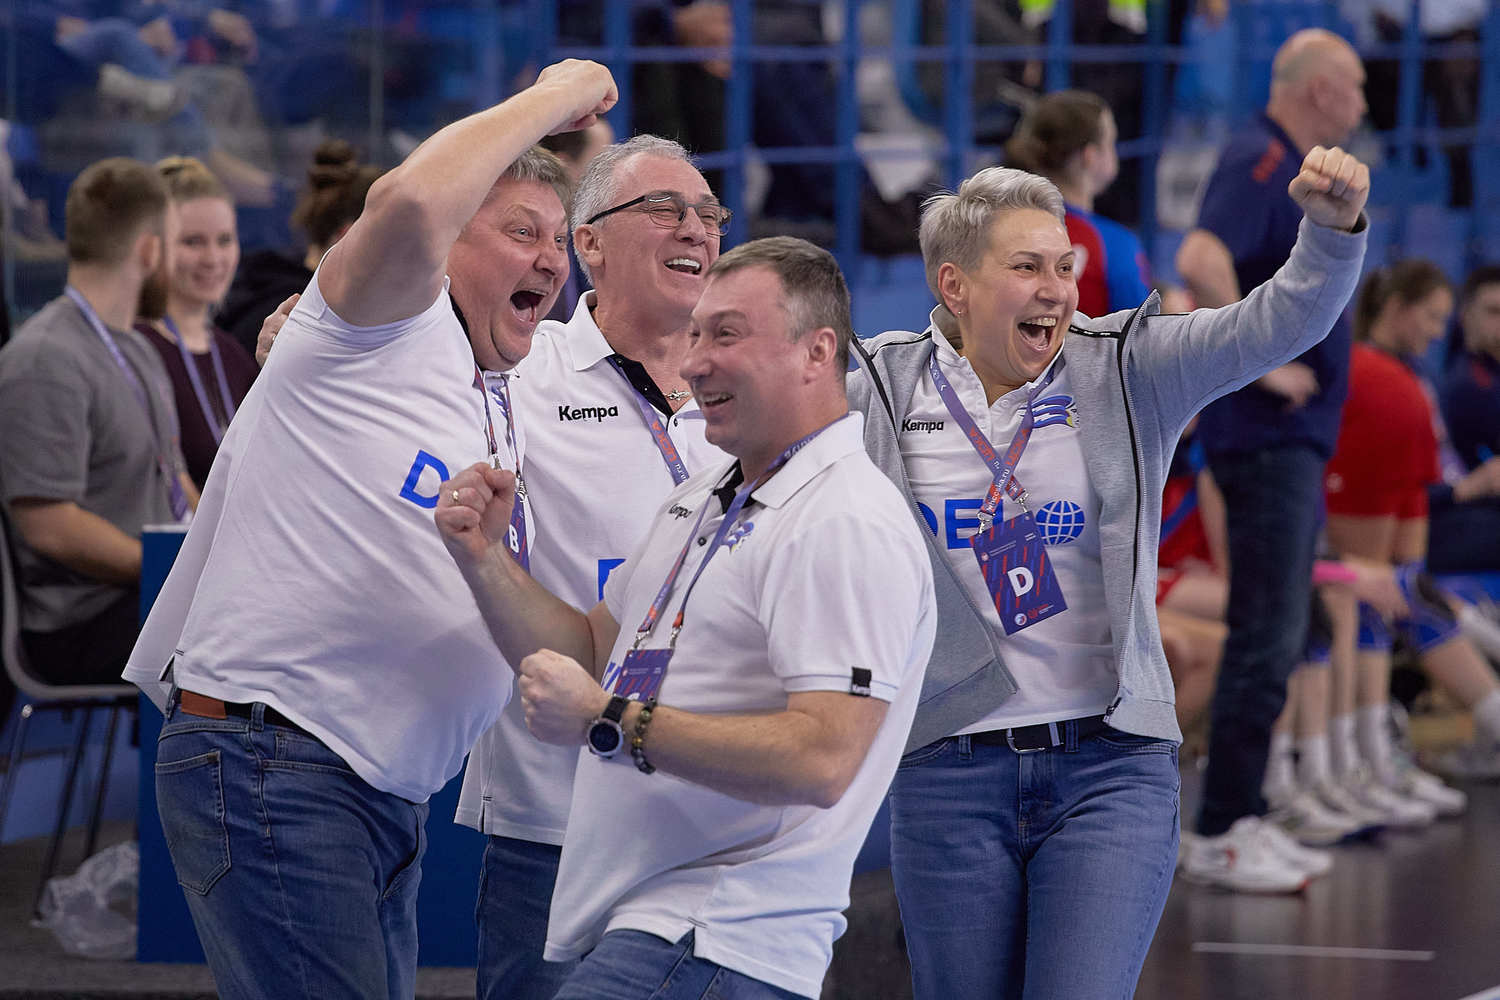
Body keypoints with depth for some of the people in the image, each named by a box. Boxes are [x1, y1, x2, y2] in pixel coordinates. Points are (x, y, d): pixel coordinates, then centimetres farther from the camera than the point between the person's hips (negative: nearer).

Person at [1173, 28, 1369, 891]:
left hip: (1296, 439, 10)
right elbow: (1201, 262, -31)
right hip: (1268, 437, -10)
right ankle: (1221, 836, -7)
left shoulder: (1293, 170, 17)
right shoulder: (1261, 163, -14)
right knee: (1266, 642, -9)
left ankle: (1244, 820, 18)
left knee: (1276, 640, 13)